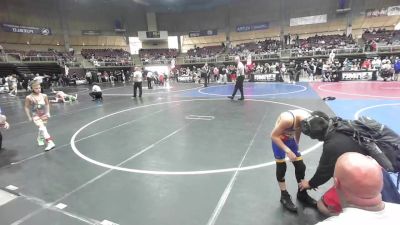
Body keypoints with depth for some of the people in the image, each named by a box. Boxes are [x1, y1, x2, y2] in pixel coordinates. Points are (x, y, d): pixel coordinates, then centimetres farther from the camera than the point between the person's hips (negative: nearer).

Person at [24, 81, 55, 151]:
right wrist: (29, 117, -2)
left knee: (42, 128, 21)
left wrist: (48, 112, 5)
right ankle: (50, 143, -27)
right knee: (42, 128, -21)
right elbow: (26, 107, -2)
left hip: (44, 115, 4)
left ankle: (40, 139, 49)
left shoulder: (44, 96, -6)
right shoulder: (29, 97, -13)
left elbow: (47, 104, 10)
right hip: (35, 116, -4)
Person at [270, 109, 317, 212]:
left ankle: (302, 194, 27)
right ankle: (284, 196, 15)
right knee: (281, 167, -3)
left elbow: (298, 131, 3)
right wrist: (288, 151, -28)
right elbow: (273, 135, -28)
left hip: (290, 139, 6)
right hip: (278, 139, -6)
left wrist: (296, 145, 11)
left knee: (301, 166, 7)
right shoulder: (288, 119, -39)